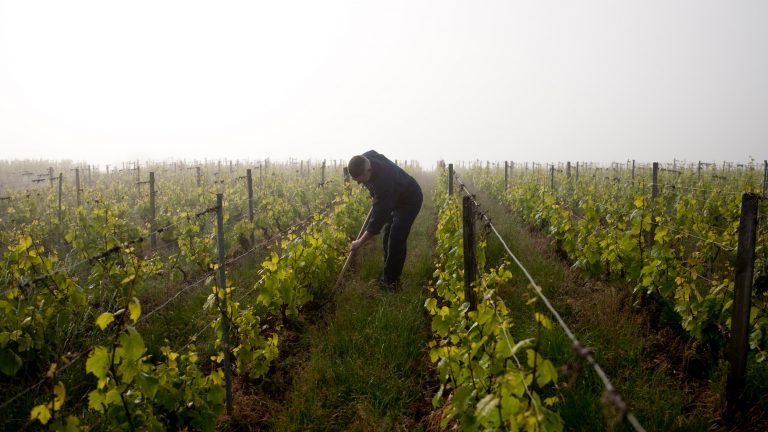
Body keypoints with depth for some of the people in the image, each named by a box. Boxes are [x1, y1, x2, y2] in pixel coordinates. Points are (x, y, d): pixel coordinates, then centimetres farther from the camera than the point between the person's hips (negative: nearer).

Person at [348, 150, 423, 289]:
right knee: (388, 236, 10)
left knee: (396, 239, -14)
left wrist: (360, 242, -33)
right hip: (393, 199, 9)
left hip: (409, 201, -9)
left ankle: (391, 281, -4)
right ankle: (387, 275, 20)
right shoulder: (363, 160, -20)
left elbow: (379, 217, -39)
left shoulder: (383, 181, -44)